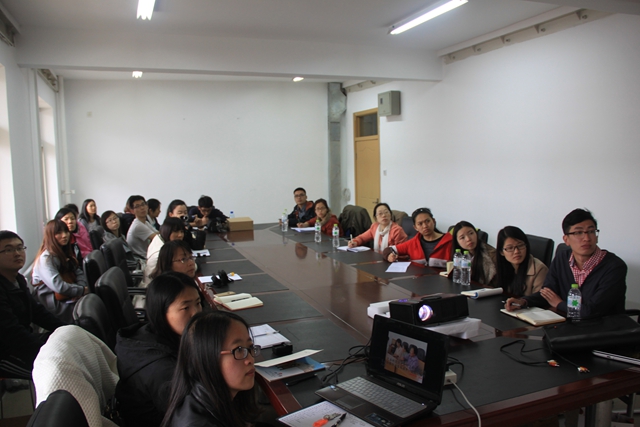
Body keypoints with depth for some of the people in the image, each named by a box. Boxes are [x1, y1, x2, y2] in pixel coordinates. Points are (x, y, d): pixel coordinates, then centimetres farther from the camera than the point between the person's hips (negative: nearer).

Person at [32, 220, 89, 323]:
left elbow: (79, 273, 11)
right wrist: (82, 290, -11)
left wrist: (81, 287, -9)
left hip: (72, 297, 8)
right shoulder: (45, 258, -10)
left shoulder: (65, 253, 16)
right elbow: (59, 286, -20)